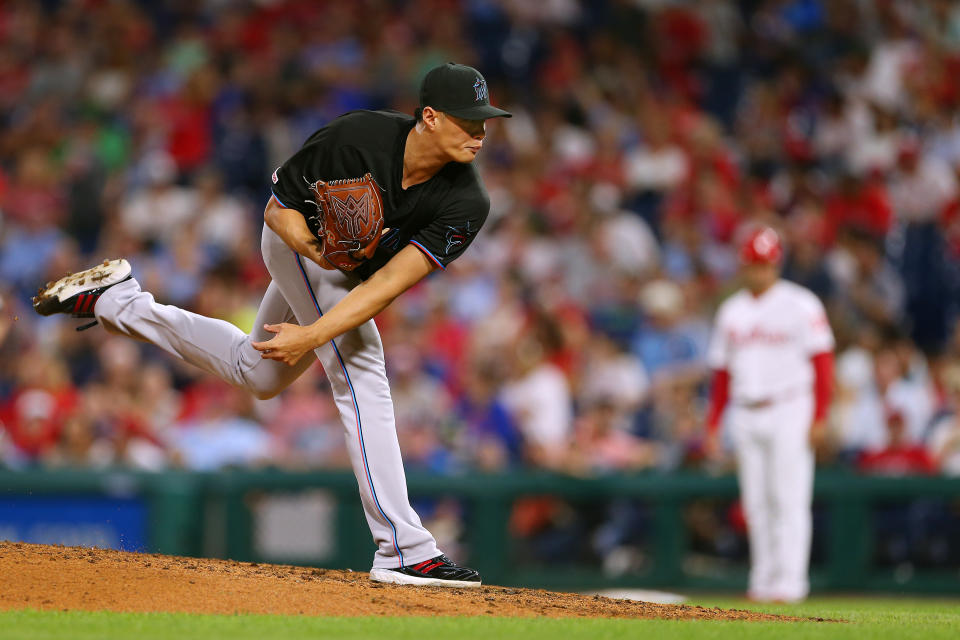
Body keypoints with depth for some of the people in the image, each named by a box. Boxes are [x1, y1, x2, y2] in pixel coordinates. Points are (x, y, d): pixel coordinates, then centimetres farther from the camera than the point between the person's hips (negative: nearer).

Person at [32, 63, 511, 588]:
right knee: (362, 375, -20)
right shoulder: (356, 137, -35)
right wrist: (315, 247, -38)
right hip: (299, 235, -5)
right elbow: (278, 209, -19)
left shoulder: (466, 204, -30)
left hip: (349, 270, 5)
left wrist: (313, 336, -44)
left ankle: (117, 302, 36)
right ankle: (403, 550, -22)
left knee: (257, 374, 22)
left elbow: (390, 284, -35)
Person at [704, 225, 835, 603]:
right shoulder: (731, 311, 14)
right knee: (756, 503, 5)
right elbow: (722, 370, 17)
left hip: (789, 412, -5)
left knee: (789, 499, -8)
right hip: (745, 415, 5)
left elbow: (822, 360, -5)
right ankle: (763, 580, 9)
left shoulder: (800, 305, -2)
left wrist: (819, 417, -12)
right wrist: (712, 423, 12)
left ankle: (789, 582, -9)